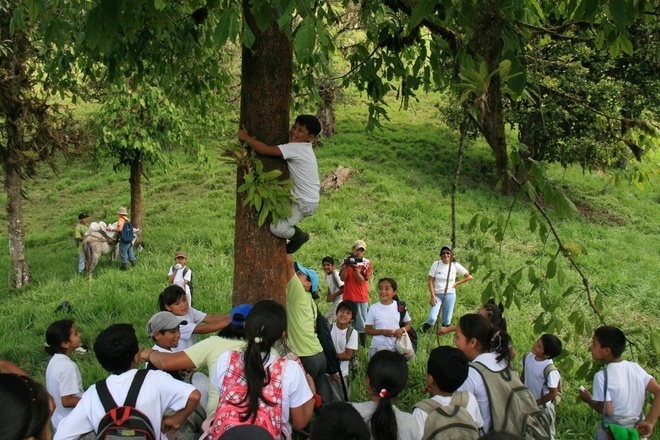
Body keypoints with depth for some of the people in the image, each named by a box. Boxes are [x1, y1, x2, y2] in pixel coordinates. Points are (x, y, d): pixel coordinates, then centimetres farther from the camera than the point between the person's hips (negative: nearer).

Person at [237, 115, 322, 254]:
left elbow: (264, 150, -27)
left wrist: (245, 137, -15)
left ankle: (299, 236, 12)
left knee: (277, 228, -14)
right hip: (303, 198, 10)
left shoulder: (296, 148, -23)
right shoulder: (302, 147, 6)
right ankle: (298, 235, 28)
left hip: (306, 203, -10)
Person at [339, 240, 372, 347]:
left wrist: (355, 267, -20)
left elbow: (361, 280, -8)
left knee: (361, 324, -1)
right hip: (348, 297, 2)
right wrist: (346, 265, -14)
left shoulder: (366, 263, 0)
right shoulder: (346, 261, 7)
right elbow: (342, 278, -2)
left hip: (361, 298, -2)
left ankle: (363, 345, 3)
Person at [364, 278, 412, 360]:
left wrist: (402, 330, -15)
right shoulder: (374, 308, -9)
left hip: (396, 348, 1)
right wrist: (382, 332, -19)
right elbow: (367, 330, -3)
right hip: (378, 348, -1)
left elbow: (408, 325, 7)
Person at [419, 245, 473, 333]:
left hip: (450, 295, 2)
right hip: (437, 295, -1)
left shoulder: (455, 265, -2)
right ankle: (424, 328, 17)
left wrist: (456, 283, 0)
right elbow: (431, 281, -4)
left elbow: (469, 276, 5)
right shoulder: (436, 264, -5)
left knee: (447, 320, 6)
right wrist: (432, 296, -11)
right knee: (432, 318, -14)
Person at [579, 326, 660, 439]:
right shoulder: (636, 368, -2)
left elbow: (606, 411, -19)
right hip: (637, 431, 5)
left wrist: (588, 399, -2)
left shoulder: (602, 376, -19)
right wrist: (649, 421, -6)